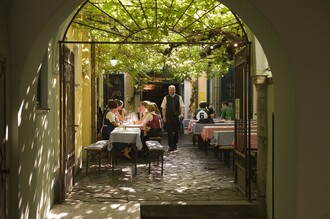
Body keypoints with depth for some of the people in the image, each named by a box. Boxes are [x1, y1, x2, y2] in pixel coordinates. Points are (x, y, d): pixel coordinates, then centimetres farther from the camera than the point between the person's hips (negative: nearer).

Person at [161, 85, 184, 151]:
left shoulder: (179, 97, 3)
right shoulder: (166, 98, 2)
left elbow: (182, 106, 0)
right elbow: (163, 108, 3)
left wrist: (181, 114, -17)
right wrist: (164, 117, -4)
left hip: (177, 117, 1)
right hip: (168, 117, -1)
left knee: (176, 131, 9)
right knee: (169, 132, -4)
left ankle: (175, 144, 29)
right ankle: (171, 146, 1)